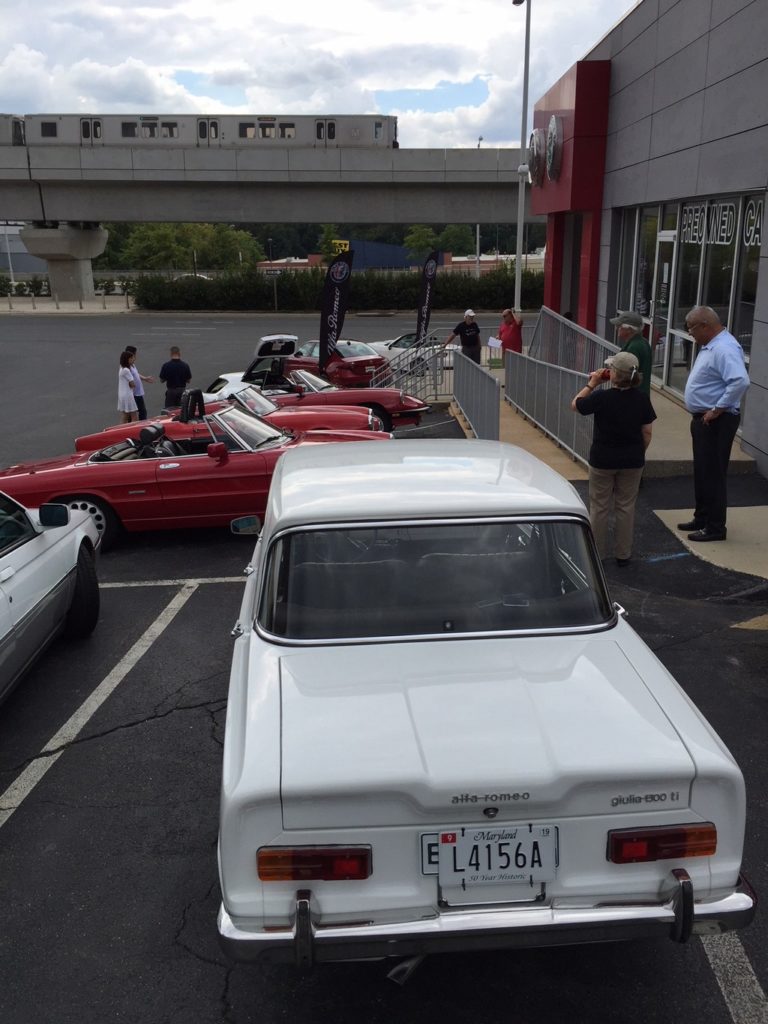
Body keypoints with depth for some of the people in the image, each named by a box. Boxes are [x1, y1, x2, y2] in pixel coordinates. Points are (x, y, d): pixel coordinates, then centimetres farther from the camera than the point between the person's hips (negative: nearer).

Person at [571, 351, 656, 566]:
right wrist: (639, 454, 14)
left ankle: (598, 554, 19)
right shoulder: (641, 399, -7)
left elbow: (575, 405, -1)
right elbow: (647, 432, 0)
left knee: (599, 508, 11)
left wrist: (591, 384, 3)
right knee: (626, 507, 14)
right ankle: (623, 554, 21)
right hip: (632, 461, 3)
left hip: (602, 461, -3)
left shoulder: (601, 397, -17)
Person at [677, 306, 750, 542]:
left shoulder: (724, 348, -21)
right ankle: (702, 518, 31)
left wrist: (717, 409, -26)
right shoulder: (709, 346, 11)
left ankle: (715, 527, 7)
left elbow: (740, 381, -33)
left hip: (716, 422, -10)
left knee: (712, 474, -2)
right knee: (701, 472, 18)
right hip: (702, 419, 10)